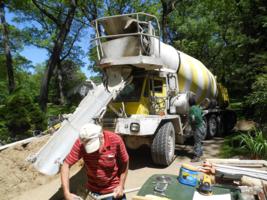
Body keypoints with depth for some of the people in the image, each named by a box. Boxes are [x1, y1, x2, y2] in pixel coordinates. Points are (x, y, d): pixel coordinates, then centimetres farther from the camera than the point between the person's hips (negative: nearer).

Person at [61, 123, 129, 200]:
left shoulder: (116, 140, -24)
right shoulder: (80, 143, -23)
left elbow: (124, 163, -10)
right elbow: (66, 165, -21)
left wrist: (121, 186, -9)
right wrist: (67, 193, -26)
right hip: (93, 190, 1)